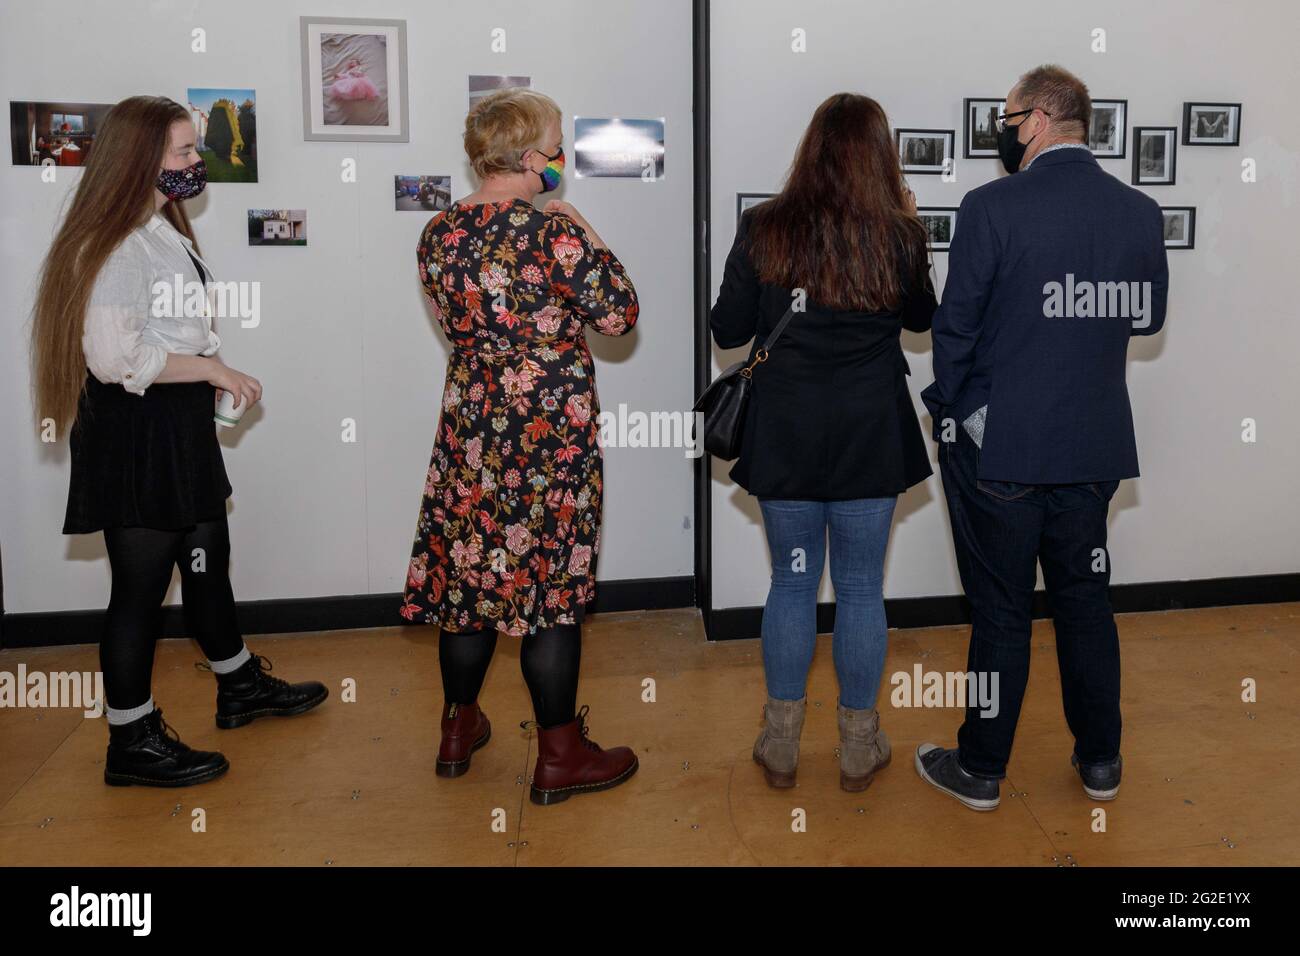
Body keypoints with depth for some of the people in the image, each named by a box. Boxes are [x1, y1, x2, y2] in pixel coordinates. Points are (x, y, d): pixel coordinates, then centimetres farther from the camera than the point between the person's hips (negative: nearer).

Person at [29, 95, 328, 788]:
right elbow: (116, 357, -26)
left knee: (206, 558, 20)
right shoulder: (116, 245, -19)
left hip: (178, 425, 10)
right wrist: (213, 369, -20)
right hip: (135, 432, -10)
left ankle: (240, 686, 38)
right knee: (141, 584, 0)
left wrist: (209, 378, 10)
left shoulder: (161, 228, 12)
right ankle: (132, 742, 14)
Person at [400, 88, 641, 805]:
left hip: (469, 421, 6)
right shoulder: (555, 230, -17)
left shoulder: (437, 234, 3)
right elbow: (619, 315, -11)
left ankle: (459, 730, 30)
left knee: (471, 566, 16)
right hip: (551, 430, -6)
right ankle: (559, 758, 14)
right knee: (552, 581, 3)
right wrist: (590, 244, 2)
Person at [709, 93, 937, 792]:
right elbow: (920, 317, 12)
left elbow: (726, 330, -1)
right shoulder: (898, 236, -6)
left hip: (784, 436, 1)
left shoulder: (763, 229, -7)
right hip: (870, 438, 0)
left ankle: (781, 743, 23)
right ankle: (859, 746, 24)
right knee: (860, 588, 11)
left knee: (791, 582, 13)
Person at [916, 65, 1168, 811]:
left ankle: (981, 769, 20)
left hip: (1000, 445, -4)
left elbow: (956, 325, -11)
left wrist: (951, 407, 5)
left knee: (1002, 610, 6)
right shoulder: (1141, 211, 0)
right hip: (1094, 445, 4)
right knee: (1086, 599, 17)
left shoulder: (992, 207, -15)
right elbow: (1148, 317, 10)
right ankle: (1100, 761, 30)